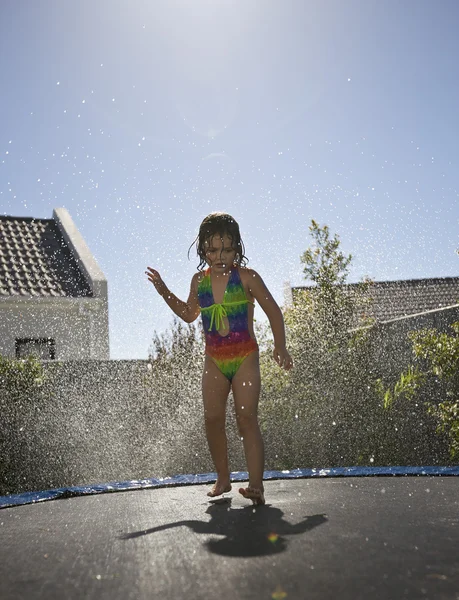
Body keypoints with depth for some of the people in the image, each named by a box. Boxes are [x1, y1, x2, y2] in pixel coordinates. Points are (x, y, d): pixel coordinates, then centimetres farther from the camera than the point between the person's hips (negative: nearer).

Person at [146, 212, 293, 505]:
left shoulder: (246, 277, -7)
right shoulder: (199, 280, 6)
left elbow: (274, 311, -2)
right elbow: (189, 314, 22)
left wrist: (280, 348, -10)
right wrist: (164, 291, 12)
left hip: (245, 357, -4)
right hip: (214, 360, 4)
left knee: (247, 418, -11)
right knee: (213, 418, 3)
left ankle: (256, 484, -10)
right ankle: (223, 478, 19)